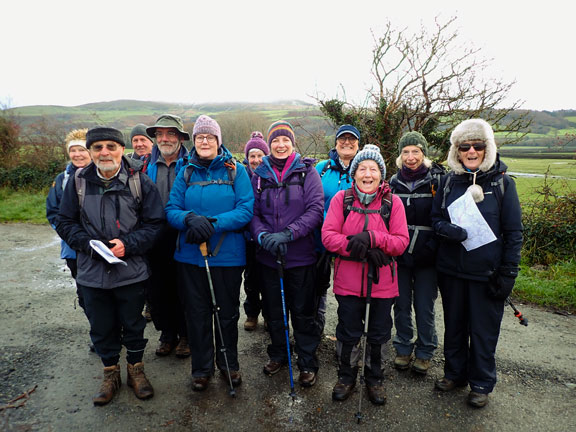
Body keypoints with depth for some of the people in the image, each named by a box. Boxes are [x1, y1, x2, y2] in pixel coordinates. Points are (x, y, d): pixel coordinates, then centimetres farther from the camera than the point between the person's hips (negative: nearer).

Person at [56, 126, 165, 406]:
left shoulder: (139, 181, -6)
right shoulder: (79, 182, -1)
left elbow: (154, 222, -5)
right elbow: (65, 223, 5)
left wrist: (128, 244, -18)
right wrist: (89, 244, -12)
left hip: (131, 271, -2)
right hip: (92, 271, 2)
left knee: (133, 324, 13)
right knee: (101, 327, 15)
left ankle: (135, 369, 35)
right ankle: (110, 373, 37)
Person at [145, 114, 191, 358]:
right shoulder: (146, 166, 7)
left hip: (183, 239, -3)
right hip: (155, 242, 3)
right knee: (157, 290, 12)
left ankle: (185, 335, 28)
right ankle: (167, 334, 32)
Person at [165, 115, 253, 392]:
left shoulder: (236, 171, -1)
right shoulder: (186, 173, 7)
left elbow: (246, 210, -9)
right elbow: (171, 210, 2)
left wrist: (213, 223, -21)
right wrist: (190, 219, -21)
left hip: (227, 255, -2)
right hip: (190, 255, 2)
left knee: (227, 313, 12)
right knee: (196, 314, 12)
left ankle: (229, 364, 34)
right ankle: (201, 369, 31)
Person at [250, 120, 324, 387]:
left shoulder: (307, 171, -2)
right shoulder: (260, 174, 6)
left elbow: (315, 210, -10)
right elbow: (252, 212, 2)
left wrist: (287, 234, -21)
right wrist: (263, 236, -17)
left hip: (300, 255, -3)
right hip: (268, 255, 3)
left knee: (303, 312, 7)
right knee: (273, 310, 17)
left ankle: (308, 363, 26)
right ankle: (277, 353, 38)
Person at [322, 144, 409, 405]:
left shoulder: (393, 202, -1)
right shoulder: (341, 199, -2)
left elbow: (401, 242, -7)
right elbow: (328, 236, -9)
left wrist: (371, 238, -24)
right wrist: (361, 249, -23)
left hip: (382, 282, 1)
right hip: (348, 281, 0)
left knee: (378, 334, 15)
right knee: (348, 333, 12)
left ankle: (374, 379, 38)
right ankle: (346, 377, 36)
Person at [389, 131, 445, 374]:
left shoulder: (437, 180, -4)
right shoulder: (394, 181, 7)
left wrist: (433, 247, -11)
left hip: (426, 257, -3)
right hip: (399, 254, 3)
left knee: (424, 308, 6)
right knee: (401, 305, 12)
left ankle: (425, 352, 27)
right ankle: (403, 348, 30)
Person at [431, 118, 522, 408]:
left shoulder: (502, 183, -4)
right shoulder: (449, 181, 3)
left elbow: (513, 233, -3)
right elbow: (436, 218, 6)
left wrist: (508, 272, -8)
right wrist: (448, 229, -17)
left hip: (486, 272, -3)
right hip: (451, 270, 3)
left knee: (483, 329, 10)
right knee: (454, 324, 16)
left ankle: (481, 383, 30)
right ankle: (455, 373, 36)